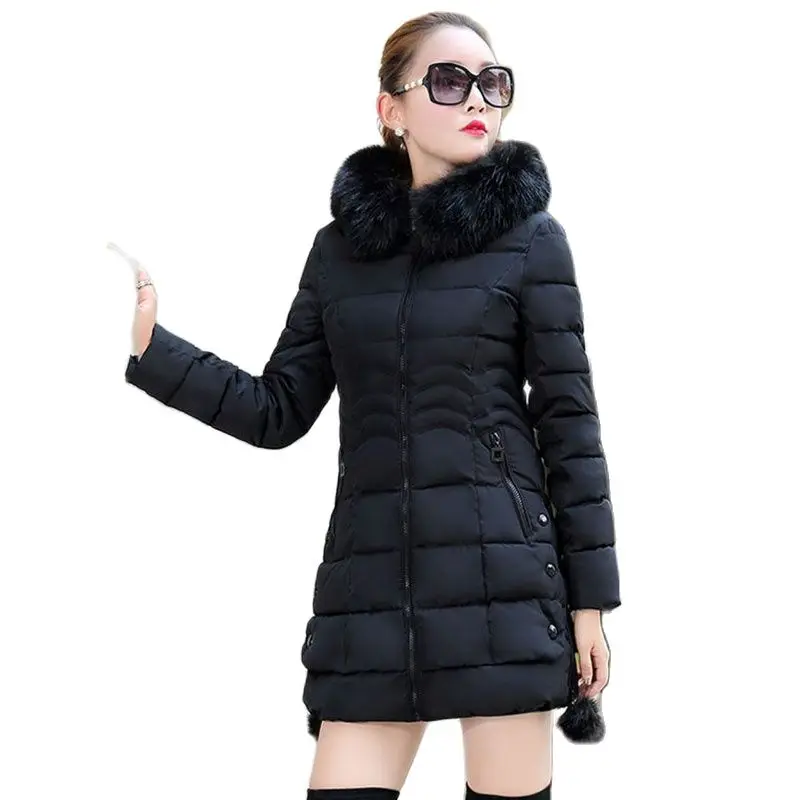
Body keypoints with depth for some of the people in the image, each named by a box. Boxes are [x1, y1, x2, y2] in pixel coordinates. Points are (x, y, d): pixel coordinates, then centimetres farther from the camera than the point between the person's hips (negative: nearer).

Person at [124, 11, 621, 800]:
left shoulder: (530, 238, 1)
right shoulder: (340, 245, 10)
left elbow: (569, 423, 0)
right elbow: (278, 411, 11)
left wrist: (588, 598, -3)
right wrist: (149, 347, -1)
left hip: (501, 575, -2)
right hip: (371, 579, 3)